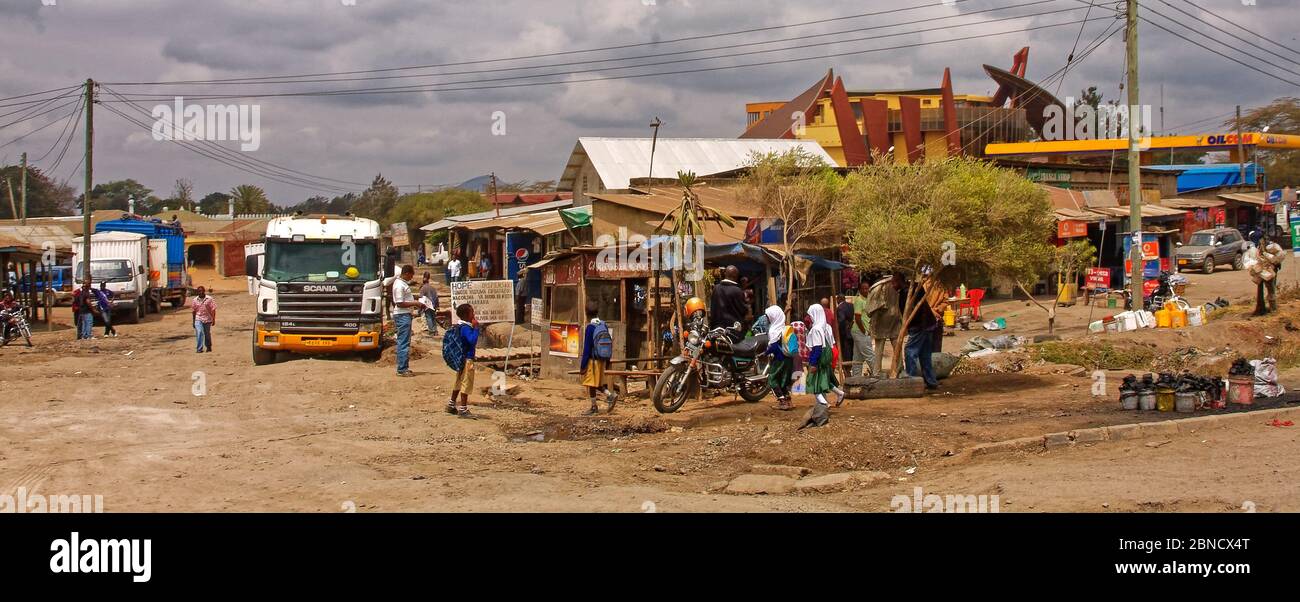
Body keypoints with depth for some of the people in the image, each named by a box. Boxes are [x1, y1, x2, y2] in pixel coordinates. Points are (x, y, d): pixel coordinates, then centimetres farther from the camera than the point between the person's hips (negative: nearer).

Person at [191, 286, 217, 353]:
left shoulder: (209, 299, -3)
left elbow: (213, 310, -2)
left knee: (207, 334, 12)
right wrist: (194, 321, 12)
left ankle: (208, 347, 31)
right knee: (199, 333, -16)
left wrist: (213, 320, -5)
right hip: (198, 319, 0)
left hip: (207, 319, 0)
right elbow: (193, 311, 11)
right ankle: (199, 349, -16)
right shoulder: (195, 300, 4)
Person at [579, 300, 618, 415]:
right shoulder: (604, 326, 6)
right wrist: (607, 362, 20)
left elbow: (587, 347, -14)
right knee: (598, 382, 18)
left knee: (591, 384, 2)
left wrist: (583, 365, -11)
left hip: (592, 359, -7)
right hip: (602, 360, 7)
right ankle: (610, 395, -1)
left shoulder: (590, 327, -14)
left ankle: (594, 408, 6)